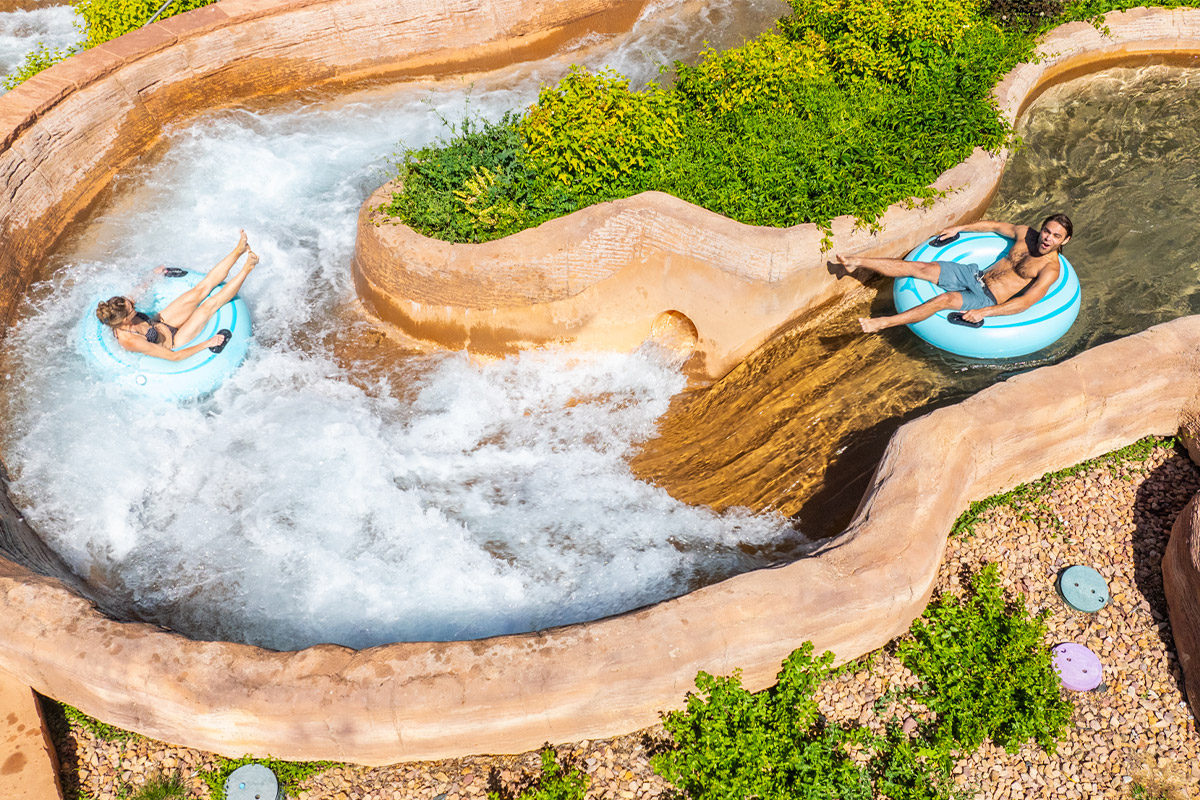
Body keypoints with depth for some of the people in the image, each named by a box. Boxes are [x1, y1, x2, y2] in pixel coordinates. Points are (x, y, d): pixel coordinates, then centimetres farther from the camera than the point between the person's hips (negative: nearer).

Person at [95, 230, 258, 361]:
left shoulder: (117, 311, -18)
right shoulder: (130, 342, -39)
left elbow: (137, 293, 10)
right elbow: (174, 357, -33)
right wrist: (207, 344, -29)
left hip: (160, 323, 7)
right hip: (173, 342, -7)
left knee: (202, 288, -7)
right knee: (209, 305, -17)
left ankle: (239, 250, -2)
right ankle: (247, 268, -4)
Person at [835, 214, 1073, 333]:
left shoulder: (1050, 269, -12)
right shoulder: (1026, 234, 7)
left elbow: (1025, 301, -23)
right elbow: (993, 225, 25)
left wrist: (984, 312, -33)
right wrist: (959, 228, 23)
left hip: (989, 300, -6)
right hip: (975, 275, 6)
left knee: (945, 299, -33)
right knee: (921, 267, -7)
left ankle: (882, 323, -38)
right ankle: (858, 262, -3)